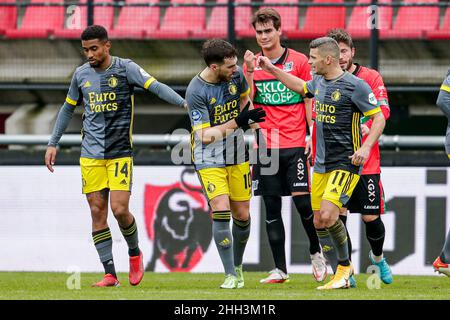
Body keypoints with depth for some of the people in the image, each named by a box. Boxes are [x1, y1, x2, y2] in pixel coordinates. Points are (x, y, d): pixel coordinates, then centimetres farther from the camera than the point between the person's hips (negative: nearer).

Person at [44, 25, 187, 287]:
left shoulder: (125, 68, -5)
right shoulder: (81, 74, 8)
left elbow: (155, 86, -17)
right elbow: (68, 108, 20)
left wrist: (184, 102, -33)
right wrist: (53, 143, 20)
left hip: (120, 152, -4)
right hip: (91, 154, 4)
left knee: (120, 209, -11)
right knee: (97, 211, -1)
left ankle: (135, 253, 18)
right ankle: (110, 274, 2)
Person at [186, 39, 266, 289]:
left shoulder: (236, 75, -6)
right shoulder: (196, 91, -22)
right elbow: (204, 136, -23)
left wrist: (246, 116, 3)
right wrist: (236, 122, -31)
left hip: (237, 156, 5)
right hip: (209, 160, -5)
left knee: (242, 215, 7)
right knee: (221, 212, -16)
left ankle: (237, 265, 29)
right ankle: (231, 275, -9)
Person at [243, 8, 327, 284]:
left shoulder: (299, 61, 2)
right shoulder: (252, 64, 8)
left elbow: (309, 101, 4)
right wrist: (249, 72, -13)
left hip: (295, 145, -2)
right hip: (265, 145, 2)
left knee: (302, 200, -10)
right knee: (272, 208, 2)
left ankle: (316, 251, 15)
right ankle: (280, 269, 7)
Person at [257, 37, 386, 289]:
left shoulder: (355, 86, -14)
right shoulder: (318, 82, 10)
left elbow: (379, 118, -12)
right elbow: (300, 86, 33)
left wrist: (366, 147, -24)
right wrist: (272, 69, 31)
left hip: (346, 162, -8)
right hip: (322, 163, 8)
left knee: (328, 215, -21)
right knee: (319, 223, 6)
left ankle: (344, 267, -1)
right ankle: (344, 271, 20)